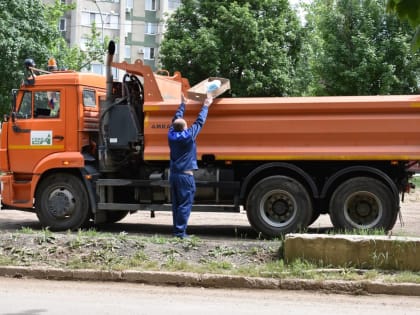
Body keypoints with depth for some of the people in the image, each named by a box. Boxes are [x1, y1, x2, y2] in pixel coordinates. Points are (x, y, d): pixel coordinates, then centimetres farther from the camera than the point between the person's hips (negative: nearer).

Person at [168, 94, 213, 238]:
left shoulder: (171, 135, 3)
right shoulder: (189, 135, -9)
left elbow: (176, 119, 20)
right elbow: (200, 121, 2)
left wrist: (182, 104, 32)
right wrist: (206, 106, 16)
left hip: (173, 174, 6)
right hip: (185, 175, -6)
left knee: (176, 204, 10)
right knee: (185, 205, -5)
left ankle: (177, 230, 11)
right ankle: (180, 231, -8)